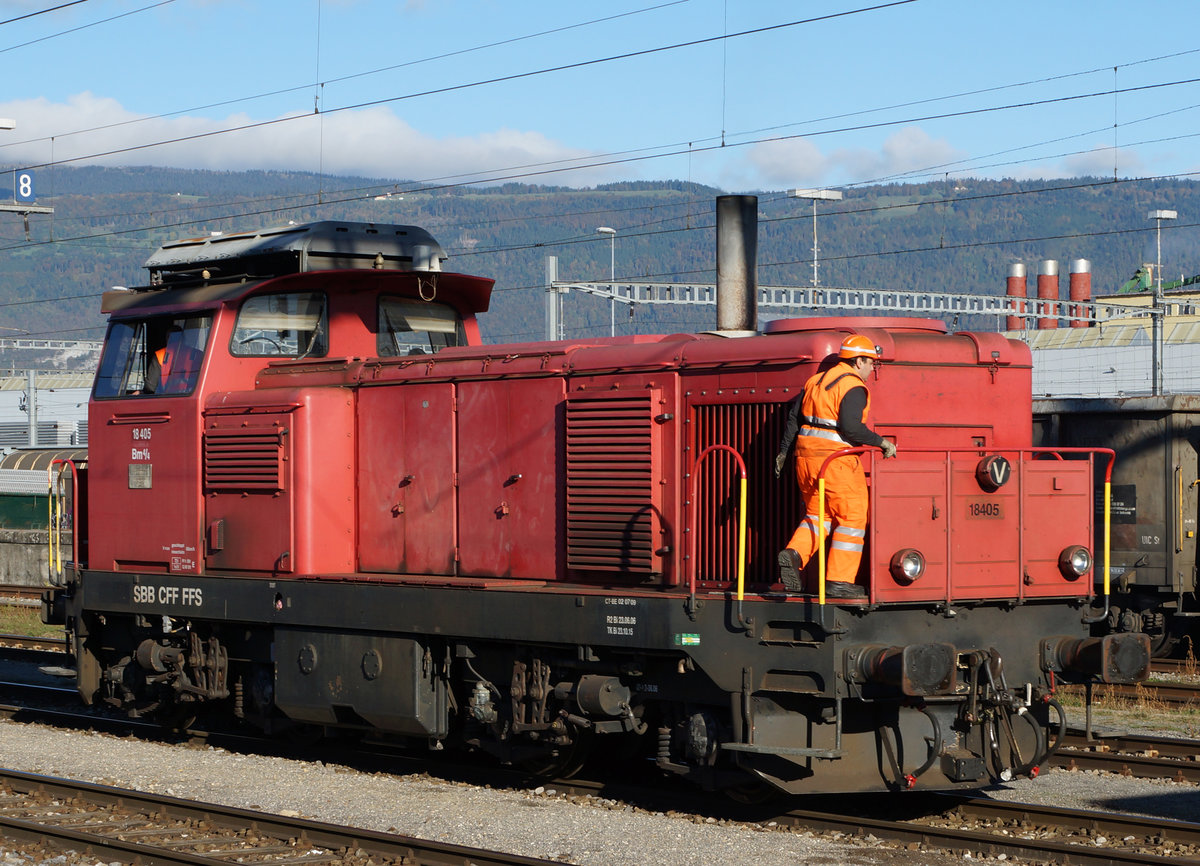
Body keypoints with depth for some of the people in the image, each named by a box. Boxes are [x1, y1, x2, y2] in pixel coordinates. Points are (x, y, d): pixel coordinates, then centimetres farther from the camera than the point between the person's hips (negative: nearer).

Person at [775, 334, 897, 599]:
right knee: (852, 517, 2)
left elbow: (794, 416, 16)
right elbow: (850, 427, -22)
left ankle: (793, 554, -6)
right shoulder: (854, 387, -10)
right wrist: (882, 442, -13)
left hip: (806, 455, 8)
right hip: (836, 459, -8)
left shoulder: (816, 380, 14)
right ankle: (839, 582, 0)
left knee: (818, 514, 18)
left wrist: (784, 451, 22)